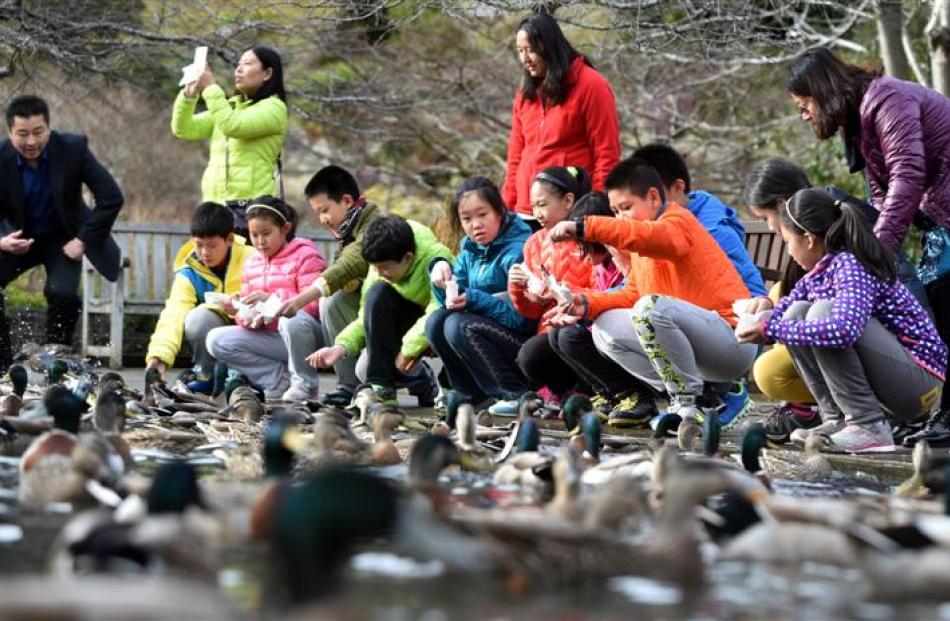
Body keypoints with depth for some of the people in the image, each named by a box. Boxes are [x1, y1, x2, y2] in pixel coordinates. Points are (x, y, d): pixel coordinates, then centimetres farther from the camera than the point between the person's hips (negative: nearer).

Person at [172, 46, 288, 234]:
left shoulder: (273, 107, -1)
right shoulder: (229, 105, 21)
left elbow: (234, 126, -17)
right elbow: (184, 129, 14)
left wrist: (211, 88, -12)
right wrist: (189, 94, -1)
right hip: (215, 204, 6)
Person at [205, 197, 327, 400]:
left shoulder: (305, 255, -4)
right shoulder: (252, 264, 16)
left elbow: (313, 303, -16)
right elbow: (247, 311, 13)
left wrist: (272, 298, -25)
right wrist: (245, 315, -12)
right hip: (270, 337, 6)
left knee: (292, 318, -41)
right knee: (216, 340, -11)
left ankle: (305, 384, -16)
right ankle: (281, 378, -12)